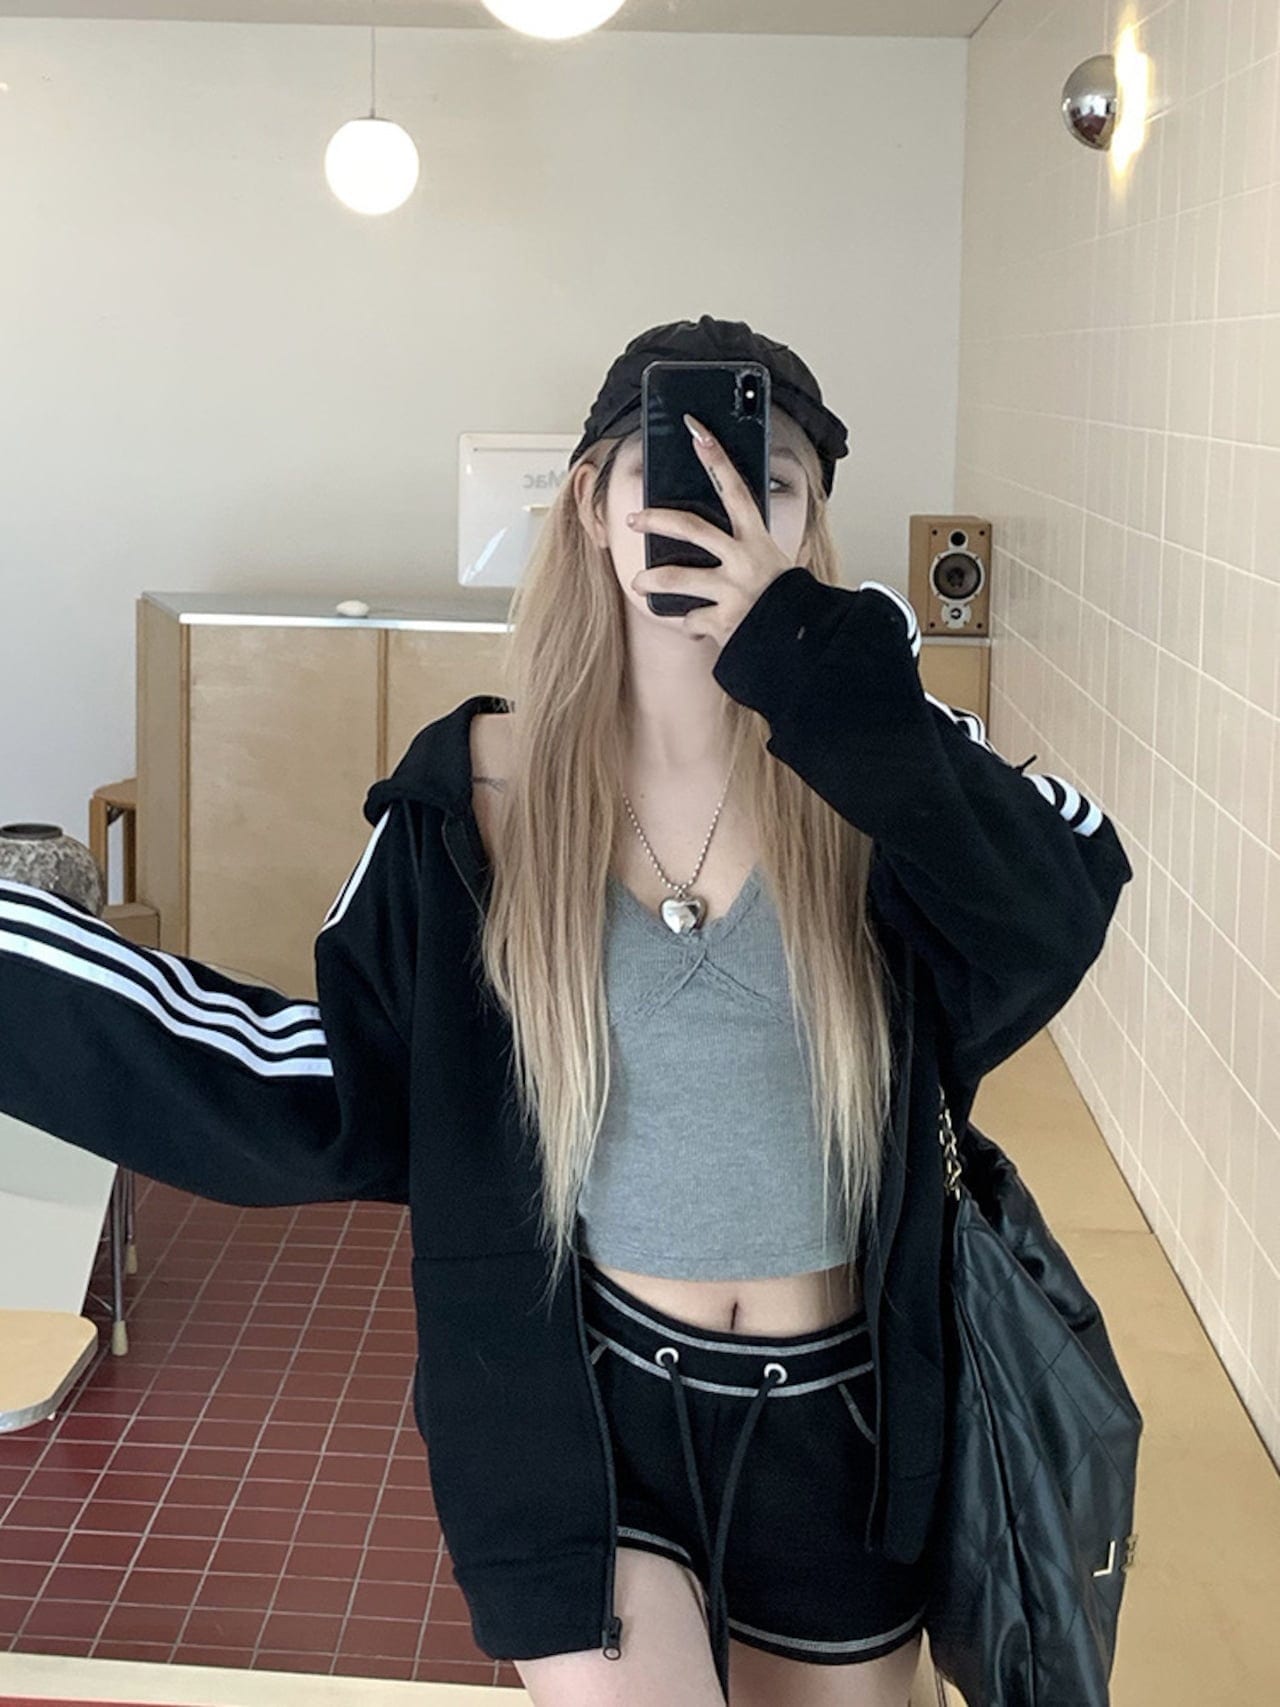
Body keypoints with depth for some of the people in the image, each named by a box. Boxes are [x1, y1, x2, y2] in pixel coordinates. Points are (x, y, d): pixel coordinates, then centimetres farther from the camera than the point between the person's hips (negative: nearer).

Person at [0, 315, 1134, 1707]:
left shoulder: (872, 762, -9)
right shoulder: (482, 793, -8)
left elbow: (1058, 914, -28)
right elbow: (331, 1090, -2)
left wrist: (803, 658, -32)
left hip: (836, 1421, 1)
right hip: (586, 1403, -1)